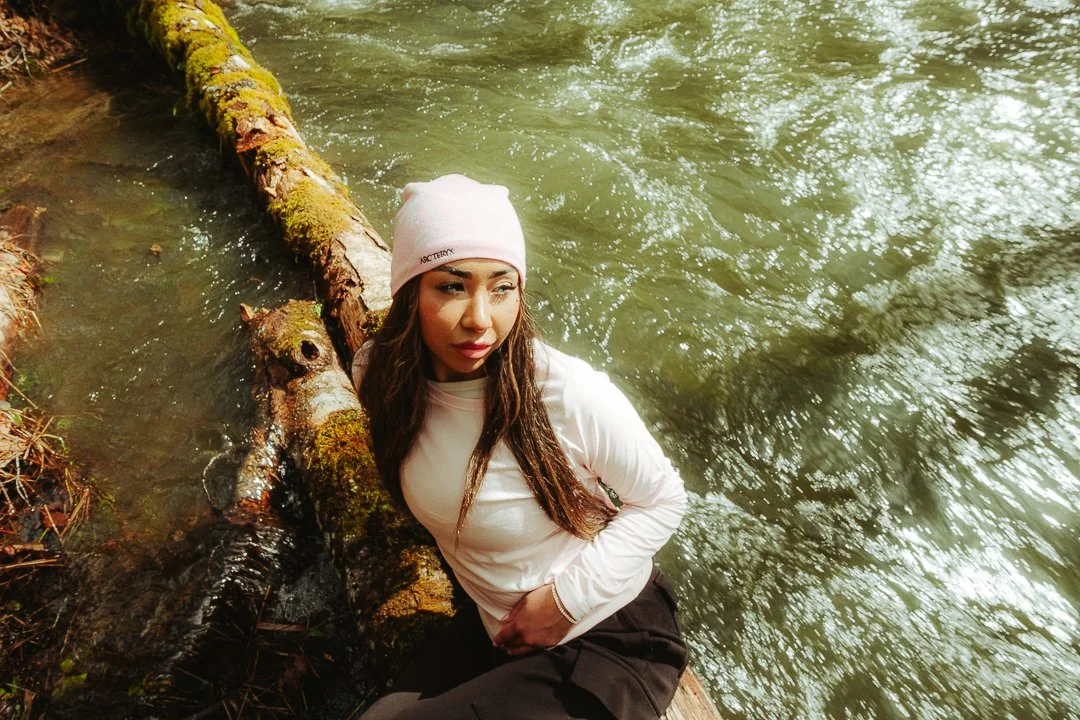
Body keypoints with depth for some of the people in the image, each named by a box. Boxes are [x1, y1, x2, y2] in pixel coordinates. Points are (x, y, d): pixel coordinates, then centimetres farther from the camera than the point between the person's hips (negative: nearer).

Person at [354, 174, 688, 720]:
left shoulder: (569, 394, -28)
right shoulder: (378, 375, -13)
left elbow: (663, 500, -12)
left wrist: (565, 596, -17)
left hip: (614, 640, -4)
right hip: (493, 631, 5)